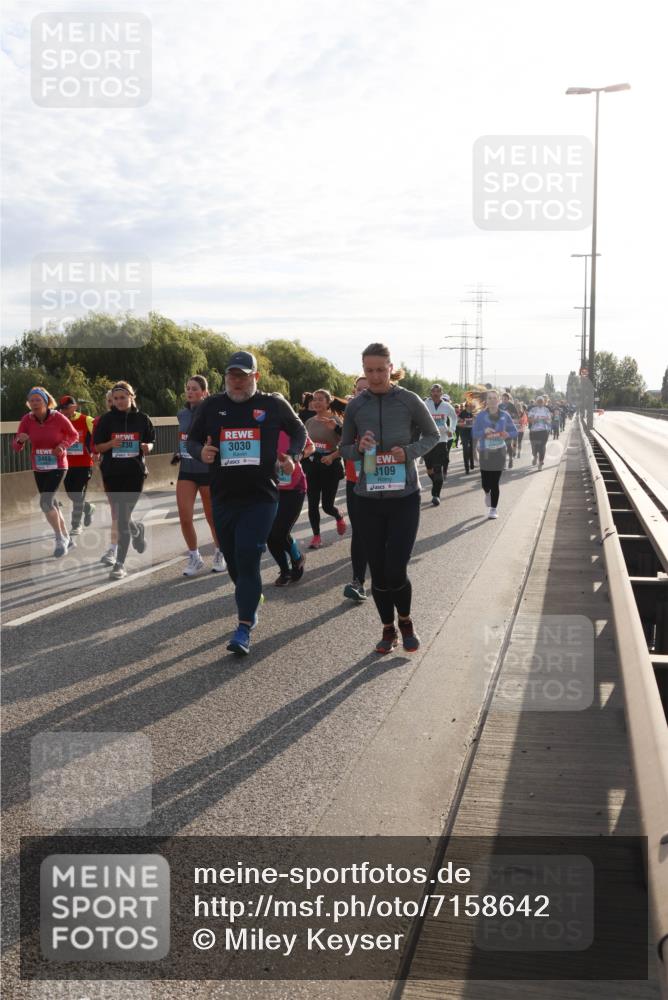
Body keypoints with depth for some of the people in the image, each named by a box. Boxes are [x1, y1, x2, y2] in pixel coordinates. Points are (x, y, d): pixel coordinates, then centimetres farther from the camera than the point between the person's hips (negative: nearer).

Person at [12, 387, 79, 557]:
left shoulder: (58, 418, -15)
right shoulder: (26, 420, -7)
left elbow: (74, 435, 1)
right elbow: (16, 447, -6)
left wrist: (63, 445, -18)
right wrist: (20, 440, -29)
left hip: (57, 466, -5)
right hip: (38, 468, 5)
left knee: (45, 502, -18)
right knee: (51, 504, 12)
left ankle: (60, 538, -1)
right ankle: (66, 538, 28)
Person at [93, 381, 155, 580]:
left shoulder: (142, 419, 3)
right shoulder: (106, 419, 2)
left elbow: (151, 443, 12)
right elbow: (97, 447, 4)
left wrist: (147, 447, -11)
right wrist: (111, 444, -16)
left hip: (135, 473, -1)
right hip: (112, 473, 1)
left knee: (123, 518, -6)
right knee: (121, 516, 7)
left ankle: (120, 563, 0)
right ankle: (137, 529, 43)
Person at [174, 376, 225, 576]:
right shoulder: (182, 414, 6)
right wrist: (179, 454, 8)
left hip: (208, 470, -4)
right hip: (186, 470, 4)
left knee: (212, 517, 9)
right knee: (184, 517, -6)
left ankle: (219, 555, 29)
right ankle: (194, 557, 11)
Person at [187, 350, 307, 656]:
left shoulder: (274, 404, 1)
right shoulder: (211, 406, 4)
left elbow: (299, 431, 16)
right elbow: (192, 439, 13)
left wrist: (292, 456, 0)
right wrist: (201, 452, -9)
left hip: (261, 496, -3)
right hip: (223, 497, 3)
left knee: (248, 558, -13)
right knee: (232, 559, 11)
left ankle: (244, 628, -10)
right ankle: (250, 605, 36)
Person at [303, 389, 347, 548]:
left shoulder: (335, 420, -7)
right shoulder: (309, 422, 7)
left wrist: (332, 456, -22)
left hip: (330, 465, -4)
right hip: (311, 465, 4)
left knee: (327, 505, 0)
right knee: (312, 504, 0)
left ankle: (339, 517, 34)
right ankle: (316, 536, 12)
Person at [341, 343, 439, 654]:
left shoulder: (409, 401, -5)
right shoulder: (355, 406, 1)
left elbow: (433, 436, 7)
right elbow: (344, 449, 11)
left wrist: (410, 452, -11)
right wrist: (359, 448, -12)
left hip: (404, 496, -2)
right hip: (368, 498, 2)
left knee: (396, 570, -7)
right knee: (378, 571, 7)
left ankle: (406, 622, 21)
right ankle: (388, 629, 27)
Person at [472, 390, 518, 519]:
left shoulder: (505, 416, 1)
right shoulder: (481, 416, -2)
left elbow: (514, 432, 8)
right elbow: (474, 434, -4)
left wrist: (507, 434, -14)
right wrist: (484, 432, -23)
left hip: (499, 452, 0)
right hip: (485, 453, 0)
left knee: (495, 482, -4)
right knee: (485, 482, 0)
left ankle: (493, 509, 9)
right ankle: (487, 493, 37)